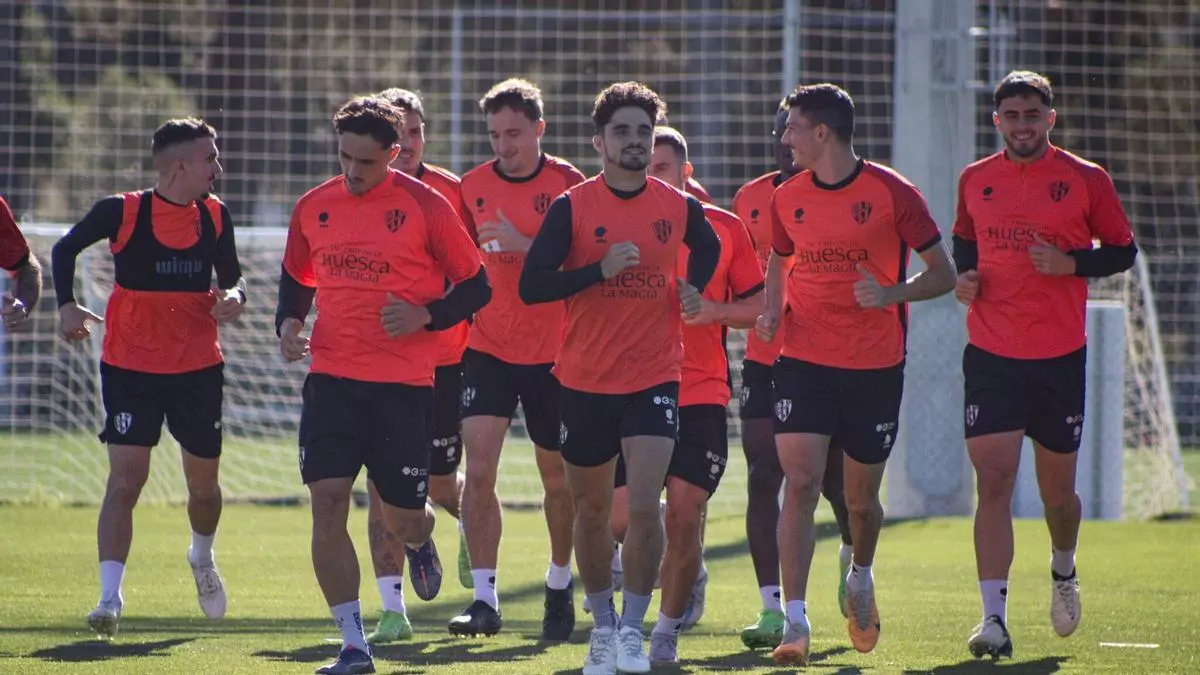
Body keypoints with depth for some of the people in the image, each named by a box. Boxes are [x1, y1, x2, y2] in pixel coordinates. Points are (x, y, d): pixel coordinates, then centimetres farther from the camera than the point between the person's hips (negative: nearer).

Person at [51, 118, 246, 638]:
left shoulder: (215, 216, 1)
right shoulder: (122, 212, -10)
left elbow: (231, 277, 13)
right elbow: (65, 250, 5)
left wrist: (234, 298, -11)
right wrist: (67, 306, -8)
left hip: (199, 367, 4)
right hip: (130, 367, -4)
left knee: (204, 485, 13)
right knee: (125, 481, -14)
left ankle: (202, 557, 45)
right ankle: (110, 597, -14)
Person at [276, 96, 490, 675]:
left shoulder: (425, 206, -5)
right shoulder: (314, 207, 6)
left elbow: (476, 286, 0)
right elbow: (296, 277, 23)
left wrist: (425, 315, -15)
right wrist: (288, 322, 3)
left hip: (404, 382, -3)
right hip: (331, 377, 3)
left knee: (403, 515, 5)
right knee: (327, 502, -11)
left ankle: (420, 540, 46)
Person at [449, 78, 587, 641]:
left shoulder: (568, 184, -5)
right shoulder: (473, 186, 4)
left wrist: (522, 244, -24)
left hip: (553, 350, -2)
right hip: (487, 346, 2)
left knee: (557, 476, 10)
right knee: (479, 467, -13)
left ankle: (560, 584, 31)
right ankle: (484, 598, -13)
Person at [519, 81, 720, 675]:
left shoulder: (678, 207, 1)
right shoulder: (572, 207, -6)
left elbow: (707, 247, 25)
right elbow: (531, 286, -12)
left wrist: (693, 288, 6)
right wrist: (600, 270, -22)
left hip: (654, 380, 0)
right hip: (584, 381, 0)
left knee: (644, 507, -16)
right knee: (592, 510, 12)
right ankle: (602, 625, 29)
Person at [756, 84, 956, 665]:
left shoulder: (892, 193, -8)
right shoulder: (787, 198, 4)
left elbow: (943, 274, -3)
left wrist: (892, 294, -21)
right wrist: (772, 311, 2)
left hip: (875, 366, -2)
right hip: (804, 361, 2)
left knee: (860, 499, 9)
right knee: (800, 484, -14)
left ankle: (860, 580, 42)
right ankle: (794, 624, -15)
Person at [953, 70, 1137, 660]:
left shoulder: (1086, 180, -1)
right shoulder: (975, 180, 7)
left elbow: (1123, 250, 4)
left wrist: (1071, 263, -14)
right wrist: (963, 277, 2)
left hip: (1060, 356, -1)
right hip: (990, 353, 1)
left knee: (1057, 488, 10)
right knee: (993, 481, -11)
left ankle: (1063, 571, 43)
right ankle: (994, 619, -15)